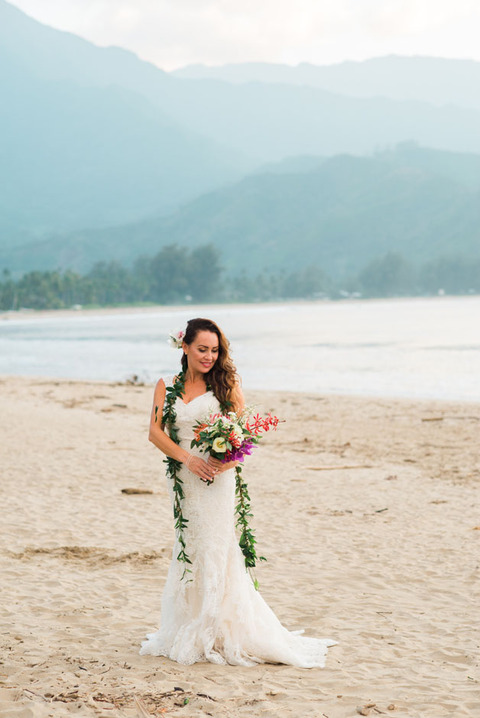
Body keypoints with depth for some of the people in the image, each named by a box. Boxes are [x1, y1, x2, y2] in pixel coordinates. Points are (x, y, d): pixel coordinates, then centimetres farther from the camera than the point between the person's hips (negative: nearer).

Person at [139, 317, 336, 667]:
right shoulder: (167, 386, 8)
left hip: (217, 479, -3)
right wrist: (188, 458, -15)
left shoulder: (226, 384, 3)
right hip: (183, 477, 3)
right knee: (187, 552, 7)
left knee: (215, 552, -6)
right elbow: (155, 432, 0)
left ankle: (217, 634, -1)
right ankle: (188, 631, 16)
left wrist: (228, 459, -20)